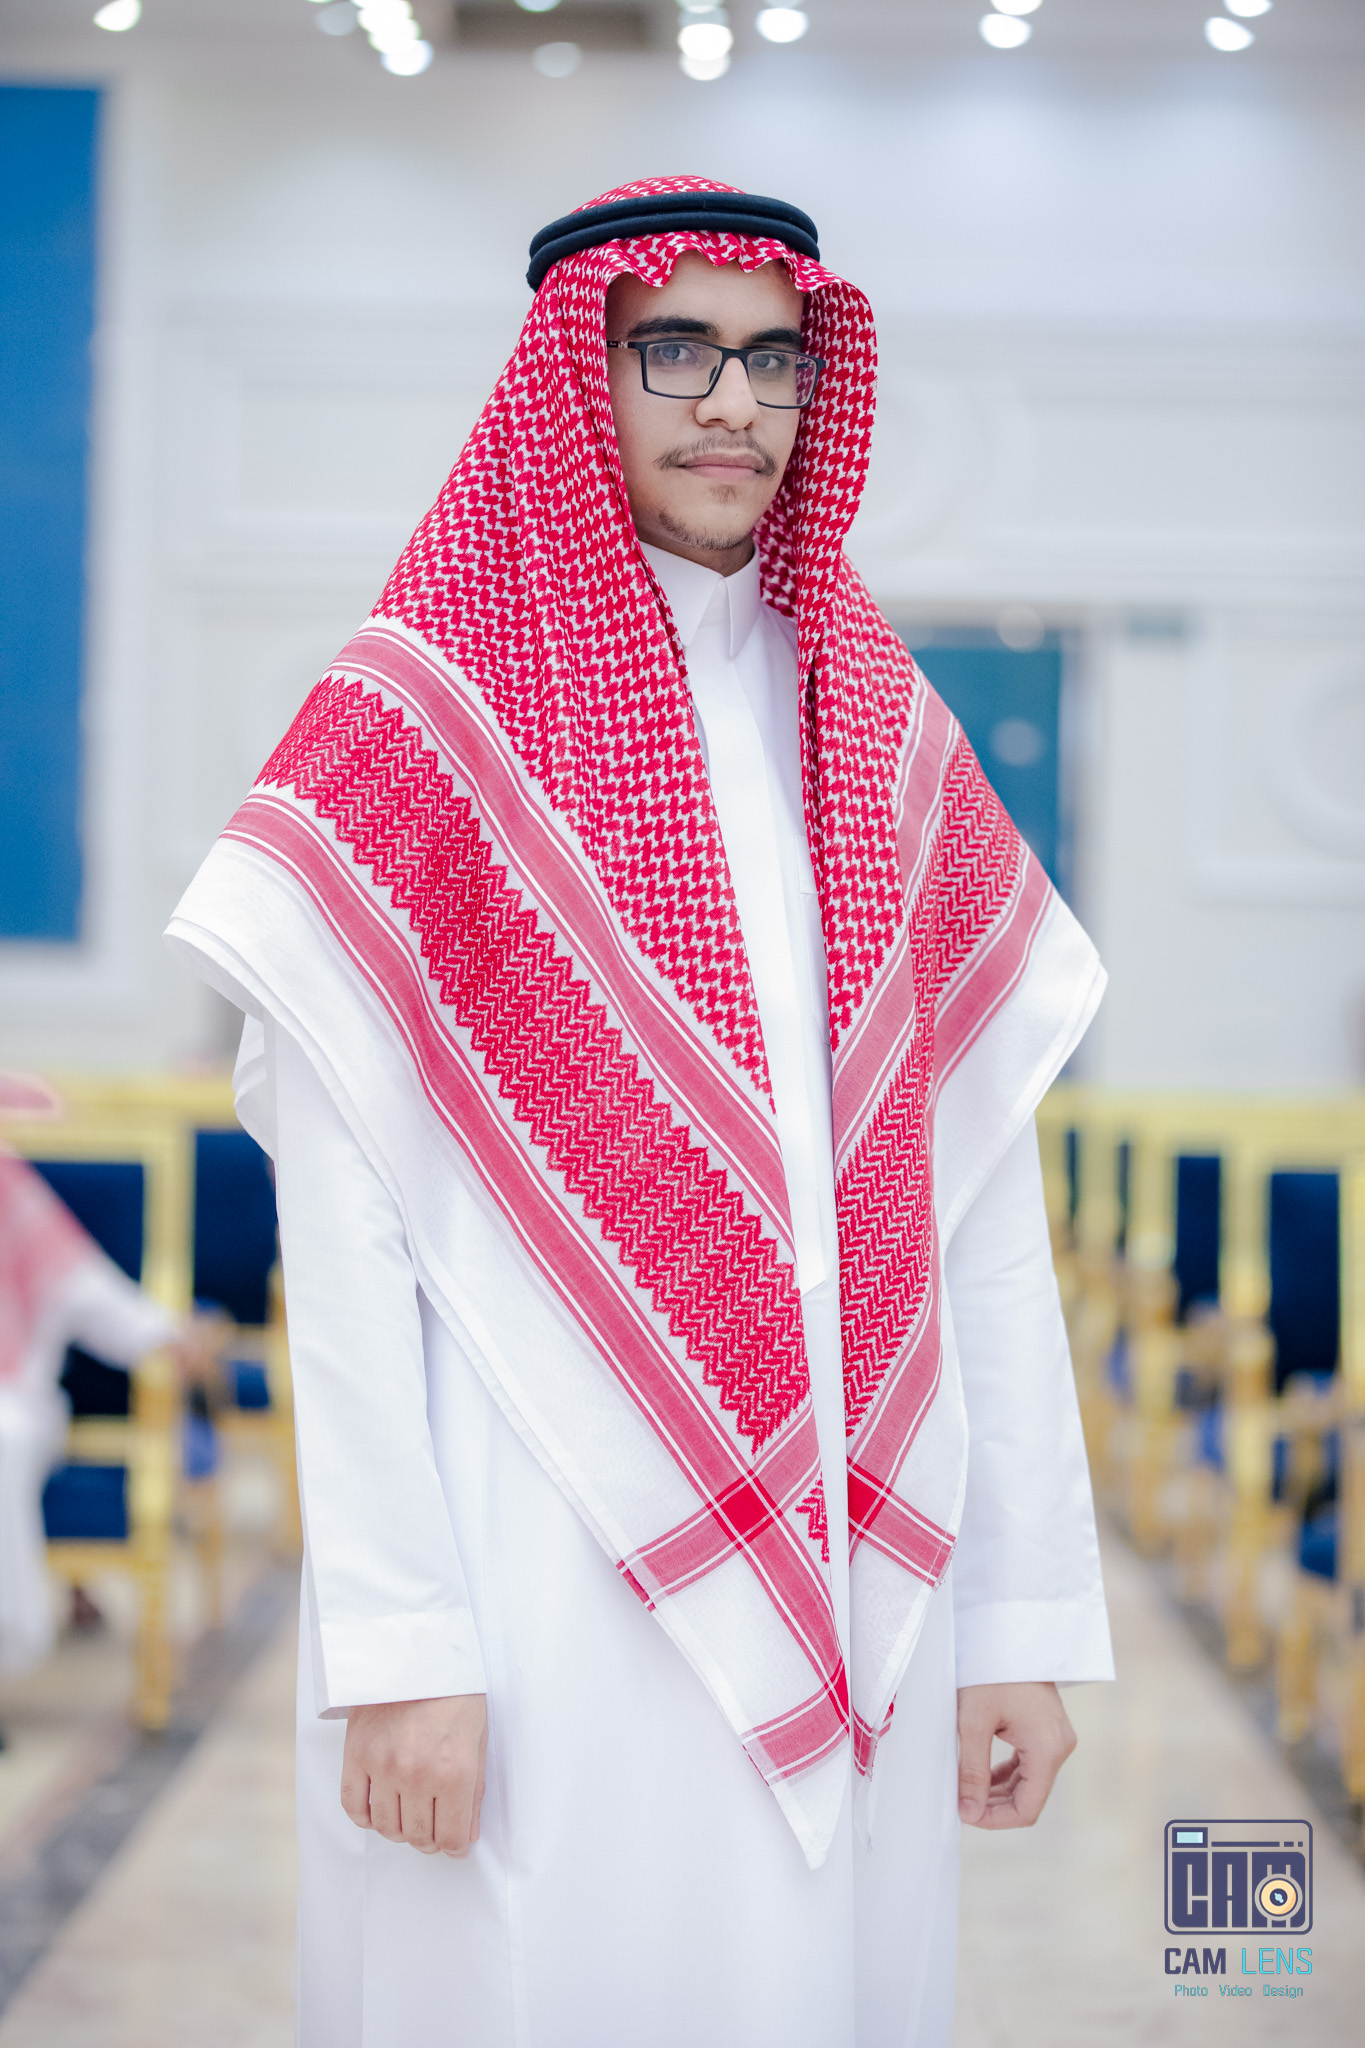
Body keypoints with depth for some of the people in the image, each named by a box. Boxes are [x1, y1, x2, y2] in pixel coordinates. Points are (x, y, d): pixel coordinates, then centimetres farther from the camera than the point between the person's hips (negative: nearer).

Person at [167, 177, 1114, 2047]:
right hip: (542, 1597, -4)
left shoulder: (885, 737, 12)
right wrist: (395, 1642, -14)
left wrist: (1027, 1614, 5)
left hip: (848, 1608, 4)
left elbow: (982, 1206, 9)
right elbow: (339, 1229, -8)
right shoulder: (423, 720, -2)